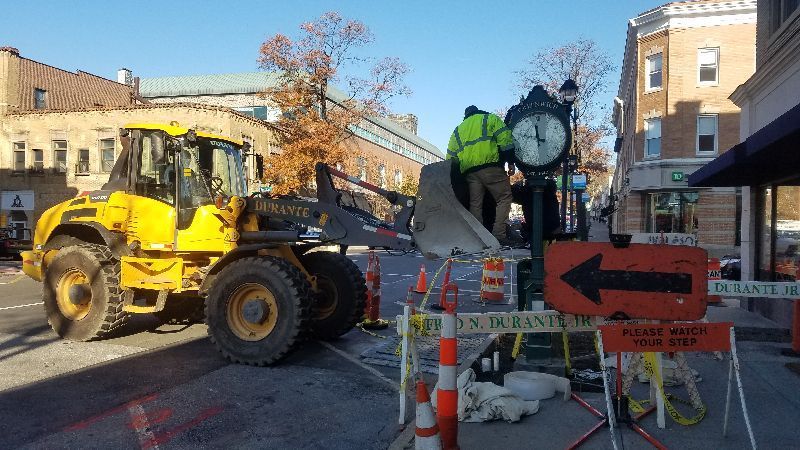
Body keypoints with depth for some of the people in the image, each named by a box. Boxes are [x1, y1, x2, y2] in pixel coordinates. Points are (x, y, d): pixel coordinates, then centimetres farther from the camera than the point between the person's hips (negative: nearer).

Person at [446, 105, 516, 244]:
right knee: (504, 198, 0)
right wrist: (510, 162, -1)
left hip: (469, 172, 4)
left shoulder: (458, 130, 27)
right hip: (490, 166, -4)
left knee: (475, 204, 7)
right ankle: (499, 235, -12)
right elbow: (505, 140, 1)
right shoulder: (490, 118, 16)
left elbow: (451, 157, 21)